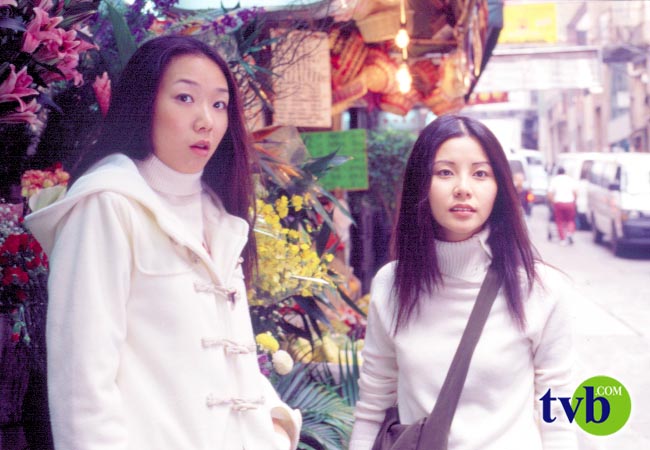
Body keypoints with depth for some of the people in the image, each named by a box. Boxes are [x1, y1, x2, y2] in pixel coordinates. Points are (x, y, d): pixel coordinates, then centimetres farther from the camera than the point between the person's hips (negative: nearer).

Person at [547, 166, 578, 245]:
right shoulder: (570, 179, 8)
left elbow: (550, 194, -1)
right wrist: (574, 201, 14)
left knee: (560, 222, 8)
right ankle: (570, 232, -9)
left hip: (558, 203, 0)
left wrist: (552, 203, 9)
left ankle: (563, 239, 4)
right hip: (569, 202, 1)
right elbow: (575, 193, 1)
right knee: (570, 220, 16)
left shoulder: (554, 180, 7)